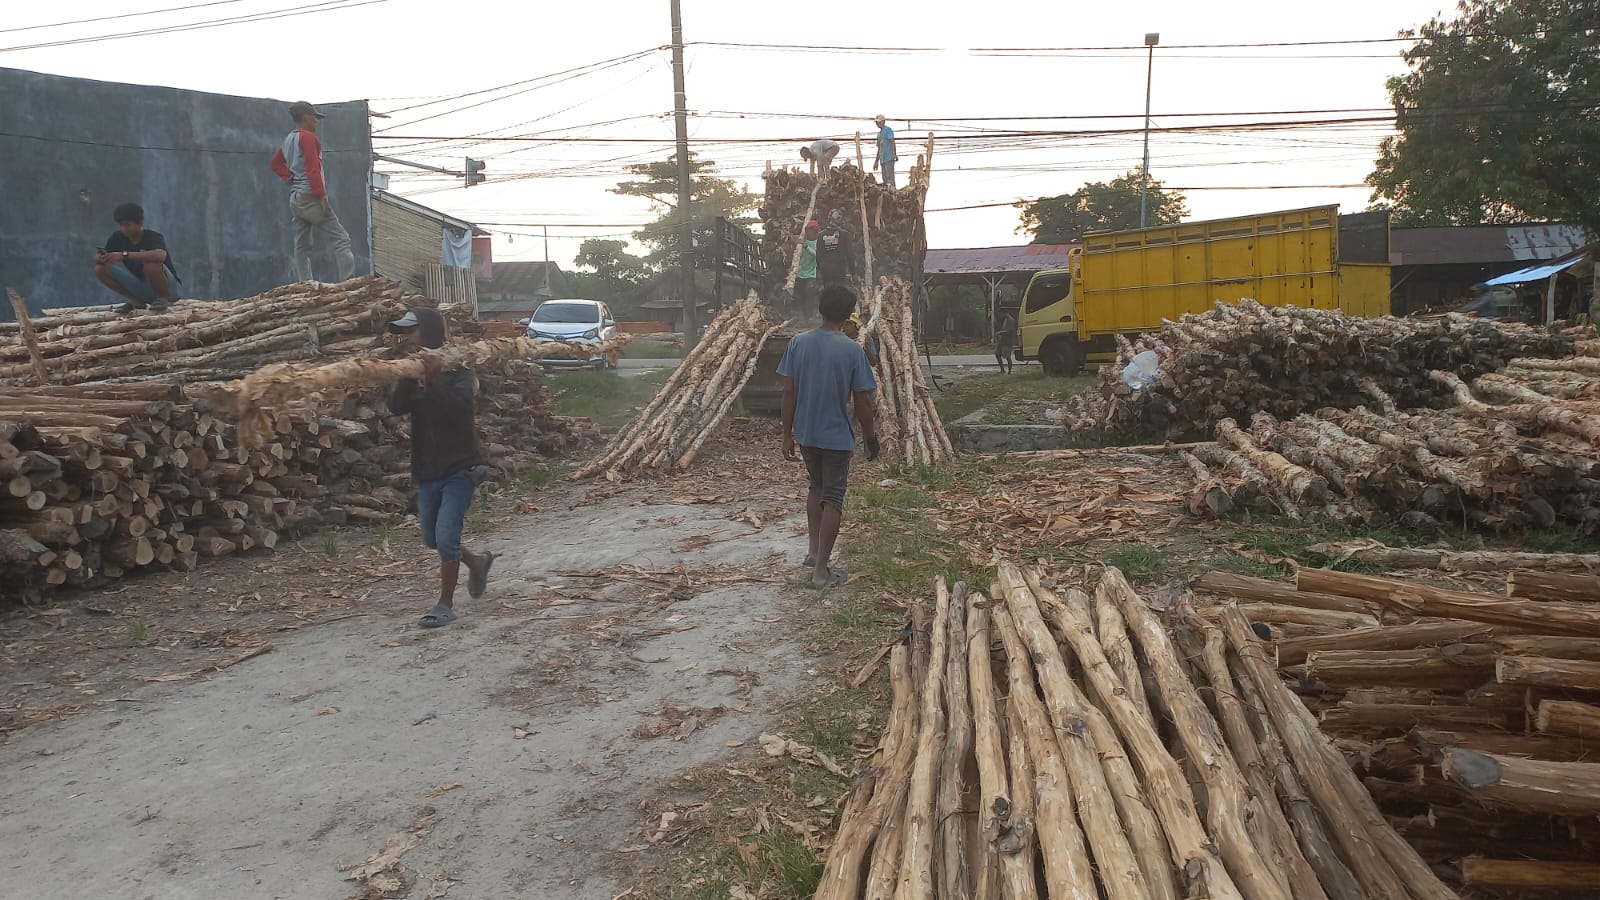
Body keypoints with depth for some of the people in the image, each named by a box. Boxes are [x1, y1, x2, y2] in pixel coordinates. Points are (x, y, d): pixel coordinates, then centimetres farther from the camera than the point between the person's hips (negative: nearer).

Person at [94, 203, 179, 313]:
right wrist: (100, 258, -27)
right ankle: (137, 301, 2)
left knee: (151, 264, -35)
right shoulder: (117, 237, -1)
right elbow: (98, 258, -2)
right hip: (140, 287, 6)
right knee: (101, 269, -10)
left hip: (166, 284, -6)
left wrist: (124, 255, -43)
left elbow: (160, 255, -42)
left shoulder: (153, 237, -19)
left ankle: (163, 297, -10)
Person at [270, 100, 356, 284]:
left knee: (302, 246, 6)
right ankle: (348, 282, -22)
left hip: (295, 198, 10)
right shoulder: (308, 137, -9)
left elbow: (276, 163, 28)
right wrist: (323, 197, -20)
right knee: (341, 238, -11)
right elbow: (313, 169, -17)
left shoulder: (288, 139, 17)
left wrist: (289, 178, 15)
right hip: (310, 197, -10)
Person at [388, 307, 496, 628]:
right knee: (432, 539, 16)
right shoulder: (413, 374, 6)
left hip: (458, 468, -7)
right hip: (427, 470, 7)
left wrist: (433, 375, -30)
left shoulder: (457, 371, -9)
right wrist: (409, 373, -22)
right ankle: (478, 562, 41)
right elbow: (397, 407, -11)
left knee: (446, 535, -12)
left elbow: (455, 405, -28)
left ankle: (446, 604, 2)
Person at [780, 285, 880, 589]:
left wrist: (787, 435, 5)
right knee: (833, 498, 5)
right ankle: (821, 570, 7)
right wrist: (870, 436, 5)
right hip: (837, 435, -4)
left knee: (817, 486, 25)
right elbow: (861, 401, -10)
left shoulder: (798, 343, -5)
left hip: (806, 433, 4)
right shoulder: (852, 350, -13)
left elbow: (789, 393, -3)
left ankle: (814, 550, 25)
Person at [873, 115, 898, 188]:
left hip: (889, 158, -8)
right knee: (885, 179, 8)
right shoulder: (879, 133, 24)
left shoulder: (888, 130, -1)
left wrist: (894, 154, -23)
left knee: (890, 177, -14)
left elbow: (892, 142, -11)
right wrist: (876, 161, 28)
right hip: (882, 159, 8)